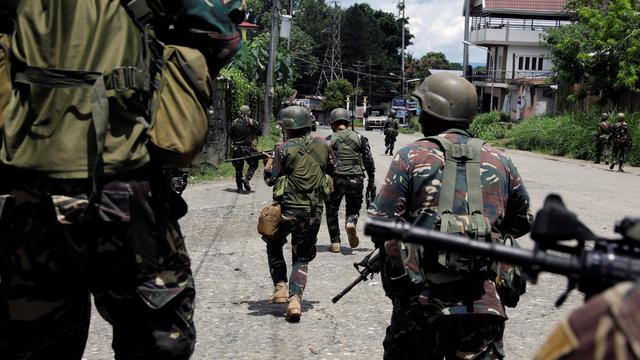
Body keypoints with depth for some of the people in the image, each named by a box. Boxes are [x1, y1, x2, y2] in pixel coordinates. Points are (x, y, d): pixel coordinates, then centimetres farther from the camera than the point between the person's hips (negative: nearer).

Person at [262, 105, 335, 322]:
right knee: (302, 258, 12)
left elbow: (270, 179, -5)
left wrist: (269, 164, 14)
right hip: (314, 213, 3)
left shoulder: (285, 149, -9)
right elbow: (332, 168, 18)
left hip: (288, 209, -3)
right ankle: (295, 300, -6)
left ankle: (280, 288, 14)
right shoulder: (323, 145, 2)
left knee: (273, 245, 23)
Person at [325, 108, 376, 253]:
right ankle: (351, 222, -15)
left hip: (335, 180, -1)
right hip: (356, 180, 1)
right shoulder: (360, 138, 5)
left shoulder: (329, 140, 1)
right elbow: (369, 161, 4)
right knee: (353, 208, 18)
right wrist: (371, 182, 10)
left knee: (332, 211, 13)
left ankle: (335, 243, 10)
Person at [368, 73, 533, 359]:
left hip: (422, 297, -2)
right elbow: (522, 222, 19)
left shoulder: (411, 157, -2)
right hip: (483, 302, 2)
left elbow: (381, 222, -5)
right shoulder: (499, 161, 8)